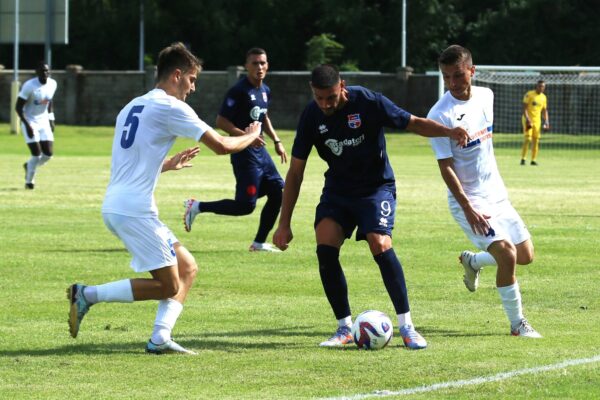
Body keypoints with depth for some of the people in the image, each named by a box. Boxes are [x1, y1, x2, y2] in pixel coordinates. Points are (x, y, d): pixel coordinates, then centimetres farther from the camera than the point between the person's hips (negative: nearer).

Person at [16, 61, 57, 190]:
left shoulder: (52, 84, -2)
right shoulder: (29, 86, -21)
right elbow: (18, 107, -16)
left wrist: (51, 120, 11)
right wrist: (27, 125, -23)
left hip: (44, 121, 6)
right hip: (30, 122, -6)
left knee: (48, 154, -1)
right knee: (37, 154, -12)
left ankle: (29, 166, 29)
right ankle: (29, 181, 10)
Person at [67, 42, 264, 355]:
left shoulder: (132, 107, 20)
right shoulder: (170, 107, -7)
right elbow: (221, 146, -8)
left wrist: (169, 164, 35)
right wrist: (251, 136, 11)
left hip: (115, 208, 9)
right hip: (134, 210, -9)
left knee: (187, 268, 12)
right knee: (167, 286, -3)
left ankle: (160, 338, 1)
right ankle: (87, 295, -7)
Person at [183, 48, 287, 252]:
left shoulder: (265, 91, 11)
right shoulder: (239, 91, -16)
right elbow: (221, 122, -18)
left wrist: (276, 141, 20)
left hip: (260, 151, 9)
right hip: (245, 153, -9)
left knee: (277, 192, 7)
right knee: (245, 205, -12)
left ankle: (259, 242, 17)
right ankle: (197, 207, 3)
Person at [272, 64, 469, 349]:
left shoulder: (368, 102, -18)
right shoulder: (311, 116, -8)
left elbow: (414, 123, -10)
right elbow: (295, 171, -1)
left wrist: (448, 131, -31)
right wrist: (284, 224, -2)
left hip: (376, 186, -3)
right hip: (337, 188, 4)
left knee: (380, 245, -25)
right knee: (325, 248, -17)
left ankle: (407, 327, -15)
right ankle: (345, 328, -2)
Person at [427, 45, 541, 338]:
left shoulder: (485, 96, 1)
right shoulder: (440, 114, -20)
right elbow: (445, 167, -18)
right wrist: (468, 209, -23)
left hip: (497, 194, 7)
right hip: (469, 201, -7)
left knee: (526, 256, 12)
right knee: (507, 254, -21)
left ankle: (473, 261, 37)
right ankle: (517, 323, -5)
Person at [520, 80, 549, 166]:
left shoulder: (544, 97, 9)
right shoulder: (529, 94, -9)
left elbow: (544, 110, 16)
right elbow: (524, 108, -13)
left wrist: (546, 121, 4)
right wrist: (527, 119, -22)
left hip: (537, 121, 6)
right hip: (528, 120, -6)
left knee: (536, 140, 4)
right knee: (528, 138, -15)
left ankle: (533, 160, 9)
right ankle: (523, 158, -12)